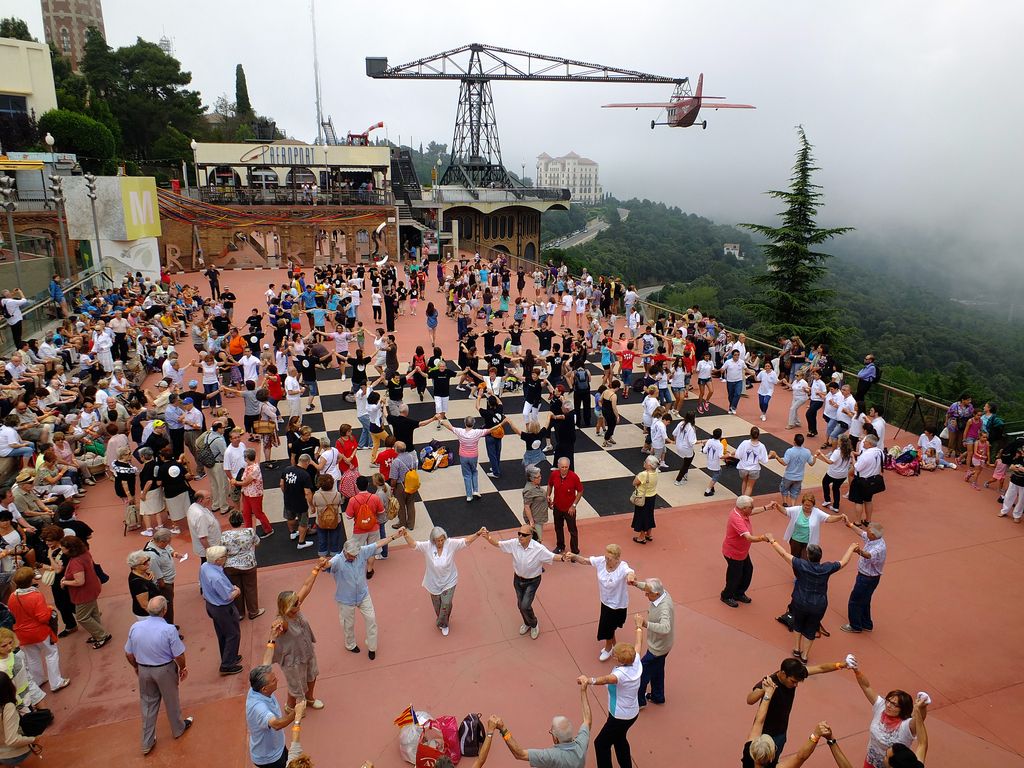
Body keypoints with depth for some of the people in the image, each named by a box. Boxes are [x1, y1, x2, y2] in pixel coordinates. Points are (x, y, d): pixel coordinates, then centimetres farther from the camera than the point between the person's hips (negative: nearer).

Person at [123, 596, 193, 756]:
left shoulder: (135, 627, -14)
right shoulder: (169, 629, -27)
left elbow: (129, 654, -1)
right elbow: (179, 655, -19)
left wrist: (136, 667, 18)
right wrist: (183, 668, 1)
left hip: (143, 670, 3)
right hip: (165, 670, -3)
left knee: (148, 703, 20)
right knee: (171, 701, 20)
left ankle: (147, 743, 31)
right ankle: (178, 729, 42)